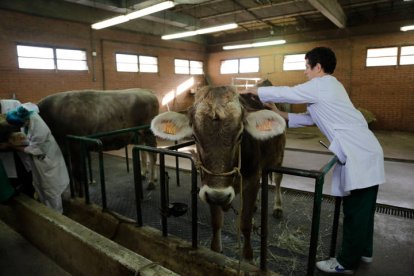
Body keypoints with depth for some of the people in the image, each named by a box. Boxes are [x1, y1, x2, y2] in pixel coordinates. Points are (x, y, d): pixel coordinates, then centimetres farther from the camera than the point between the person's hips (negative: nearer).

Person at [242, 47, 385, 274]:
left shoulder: (320, 86, -11)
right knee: (362, 209, 19)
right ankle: (363, 251, 35)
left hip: (359, 155, -10)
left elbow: (284, 93, -7)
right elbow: (309, 118, 19)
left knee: (356, 212, 1)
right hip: (364, 152, 10)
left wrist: (253, 91, 7)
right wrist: (279, 115, 15)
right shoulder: (329, 87, 19)